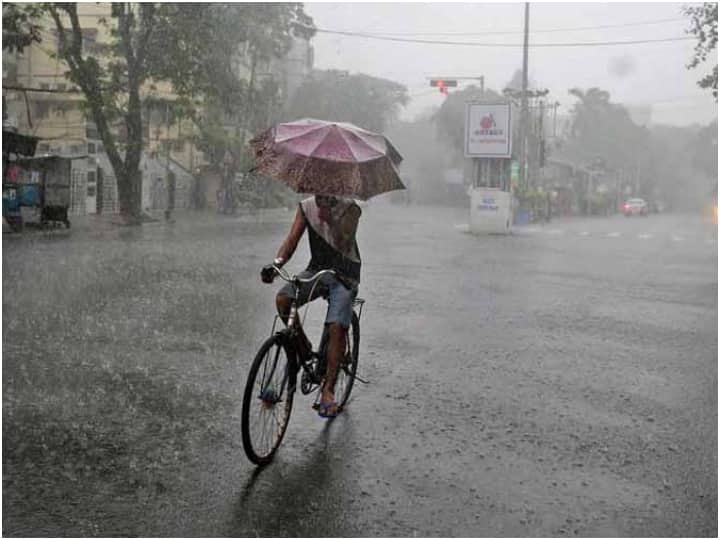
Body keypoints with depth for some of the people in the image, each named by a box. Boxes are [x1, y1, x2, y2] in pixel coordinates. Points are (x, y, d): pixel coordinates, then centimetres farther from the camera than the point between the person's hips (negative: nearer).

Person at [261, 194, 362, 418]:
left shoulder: (350, 208, -8)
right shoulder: (306, 207, 3)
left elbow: (344, 245, -21)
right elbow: (291, 240, -7)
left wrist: (330, 219, -33)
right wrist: (277, 263, -24)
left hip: (345, 273, -3)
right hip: (317, 268, 3)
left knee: (337, 327, -19)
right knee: (282, 299, -24)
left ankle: (328, 390, -12)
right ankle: (303, 349, -1)